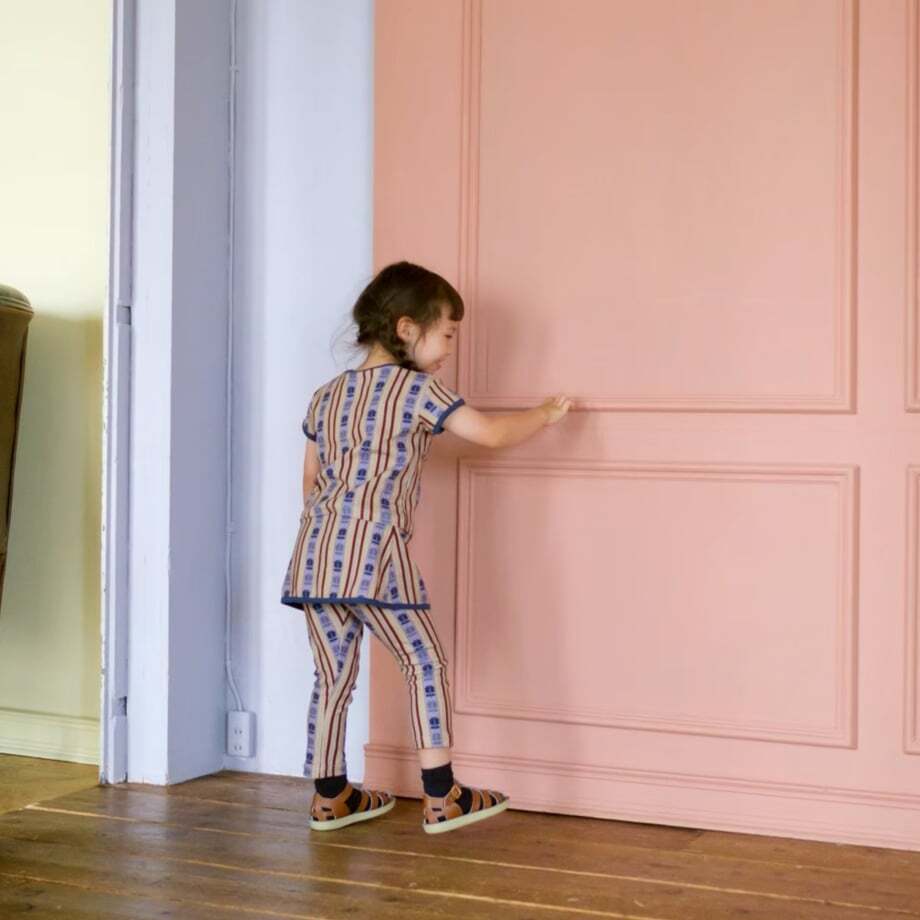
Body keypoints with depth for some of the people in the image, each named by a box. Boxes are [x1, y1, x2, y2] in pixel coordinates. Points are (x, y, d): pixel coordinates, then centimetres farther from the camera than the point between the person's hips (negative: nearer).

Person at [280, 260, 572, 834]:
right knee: (426, 663, 4)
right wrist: (545, 415, 18)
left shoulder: (328, 395, 18)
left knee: (334, 675, 13)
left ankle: (331, 797, 21)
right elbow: (491, 433, 1)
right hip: (376, 554, -7)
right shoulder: (418, 389, 0)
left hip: (316, 554, 7)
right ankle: (441, 799, 6)